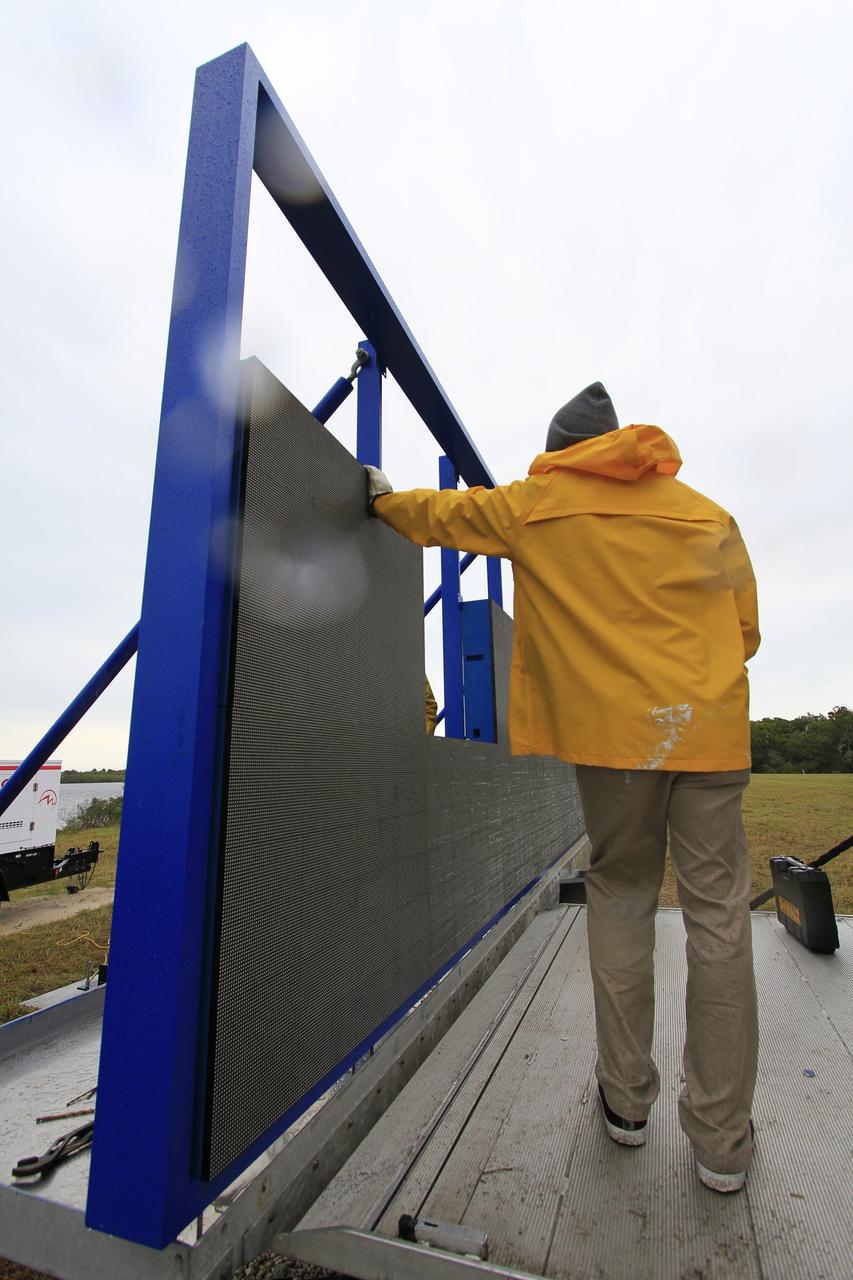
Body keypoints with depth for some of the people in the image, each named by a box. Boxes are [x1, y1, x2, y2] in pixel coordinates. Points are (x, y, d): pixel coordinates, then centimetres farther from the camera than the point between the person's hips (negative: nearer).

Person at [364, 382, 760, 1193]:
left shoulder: (536, 504, 6)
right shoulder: (708, 515, 14)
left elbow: (442, 515, 17)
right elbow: (745, 631, 14)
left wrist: (383, 498, 36)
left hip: (613, 731, -2)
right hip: (710, 728, 3)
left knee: (619, 895, 13)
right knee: (718, 913, 7)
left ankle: (627, 1099, 24)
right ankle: (721, 1139, 17)